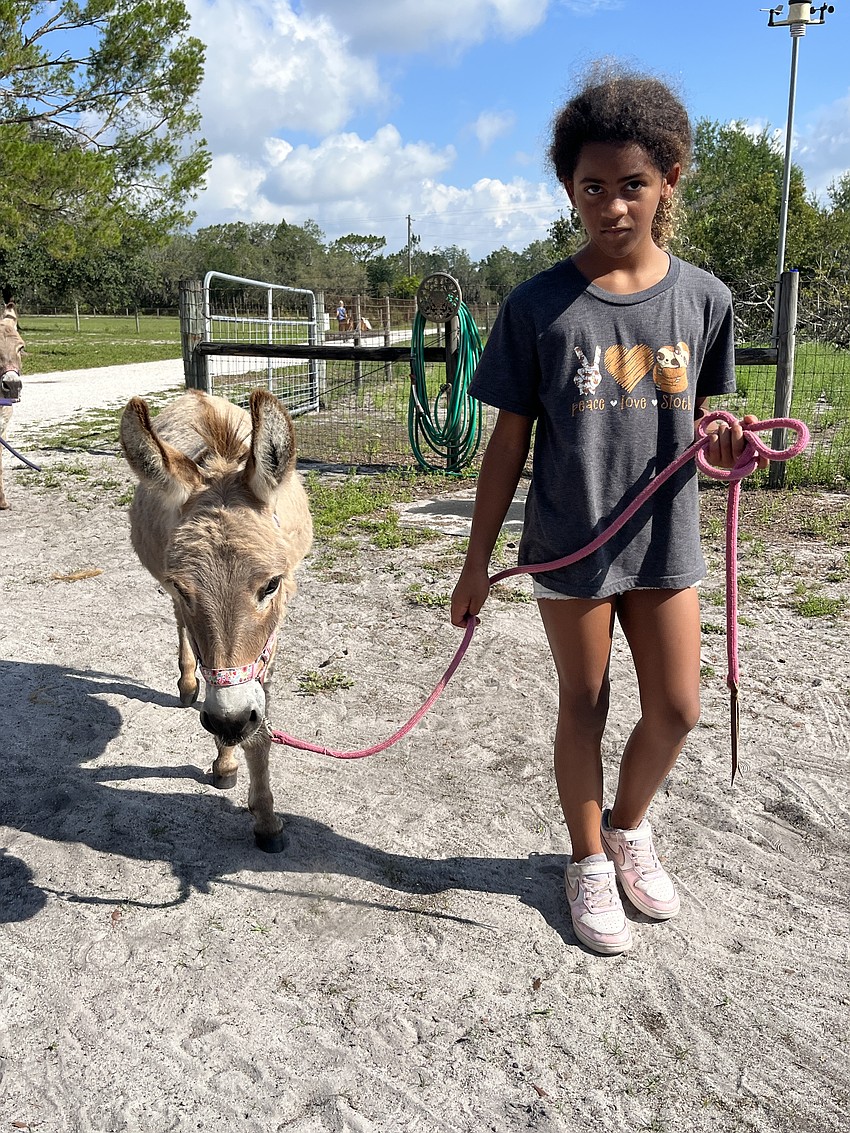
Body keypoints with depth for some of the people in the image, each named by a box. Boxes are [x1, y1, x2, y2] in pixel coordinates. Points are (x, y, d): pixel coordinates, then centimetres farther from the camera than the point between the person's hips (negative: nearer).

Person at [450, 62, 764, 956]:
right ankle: (589, 863, 32)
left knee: (677, 708, 9)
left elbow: (694, 417, 10)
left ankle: (630, 826, 38)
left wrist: (721, 442, -14)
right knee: (583, 707, 10)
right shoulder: (537, 305, -8)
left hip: (666, 540, 3)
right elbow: (510, 440, -4)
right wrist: (477, 561, -3)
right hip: (569, 545, -2)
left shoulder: (702, 298, -1)